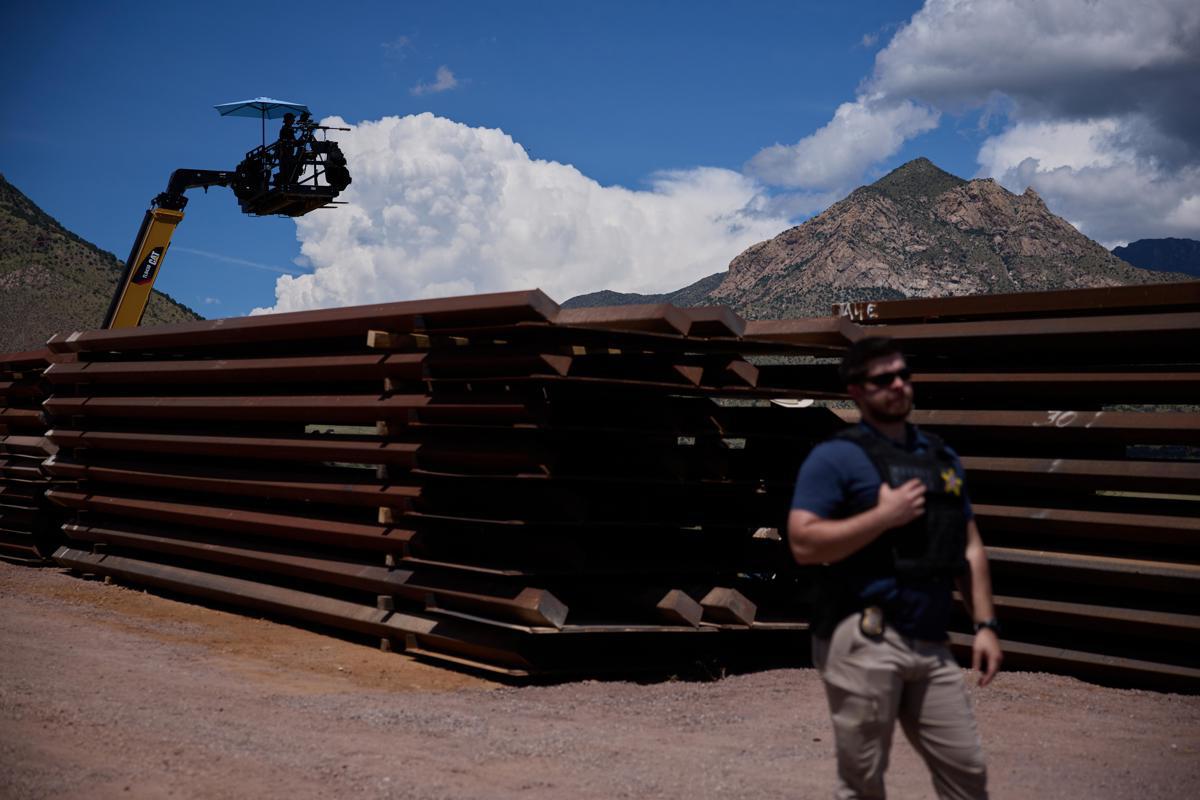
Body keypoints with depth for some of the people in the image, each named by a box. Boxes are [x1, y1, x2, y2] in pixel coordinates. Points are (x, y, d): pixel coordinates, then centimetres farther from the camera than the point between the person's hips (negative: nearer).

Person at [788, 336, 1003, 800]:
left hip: (931, 646, 6)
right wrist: (884, 516, -15)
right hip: (863, 642, -6)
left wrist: (985, 625, 9)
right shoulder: (836, 458, -4)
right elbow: (804, 544, -14)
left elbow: (969, 547, 18)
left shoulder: (942, 457, 16)